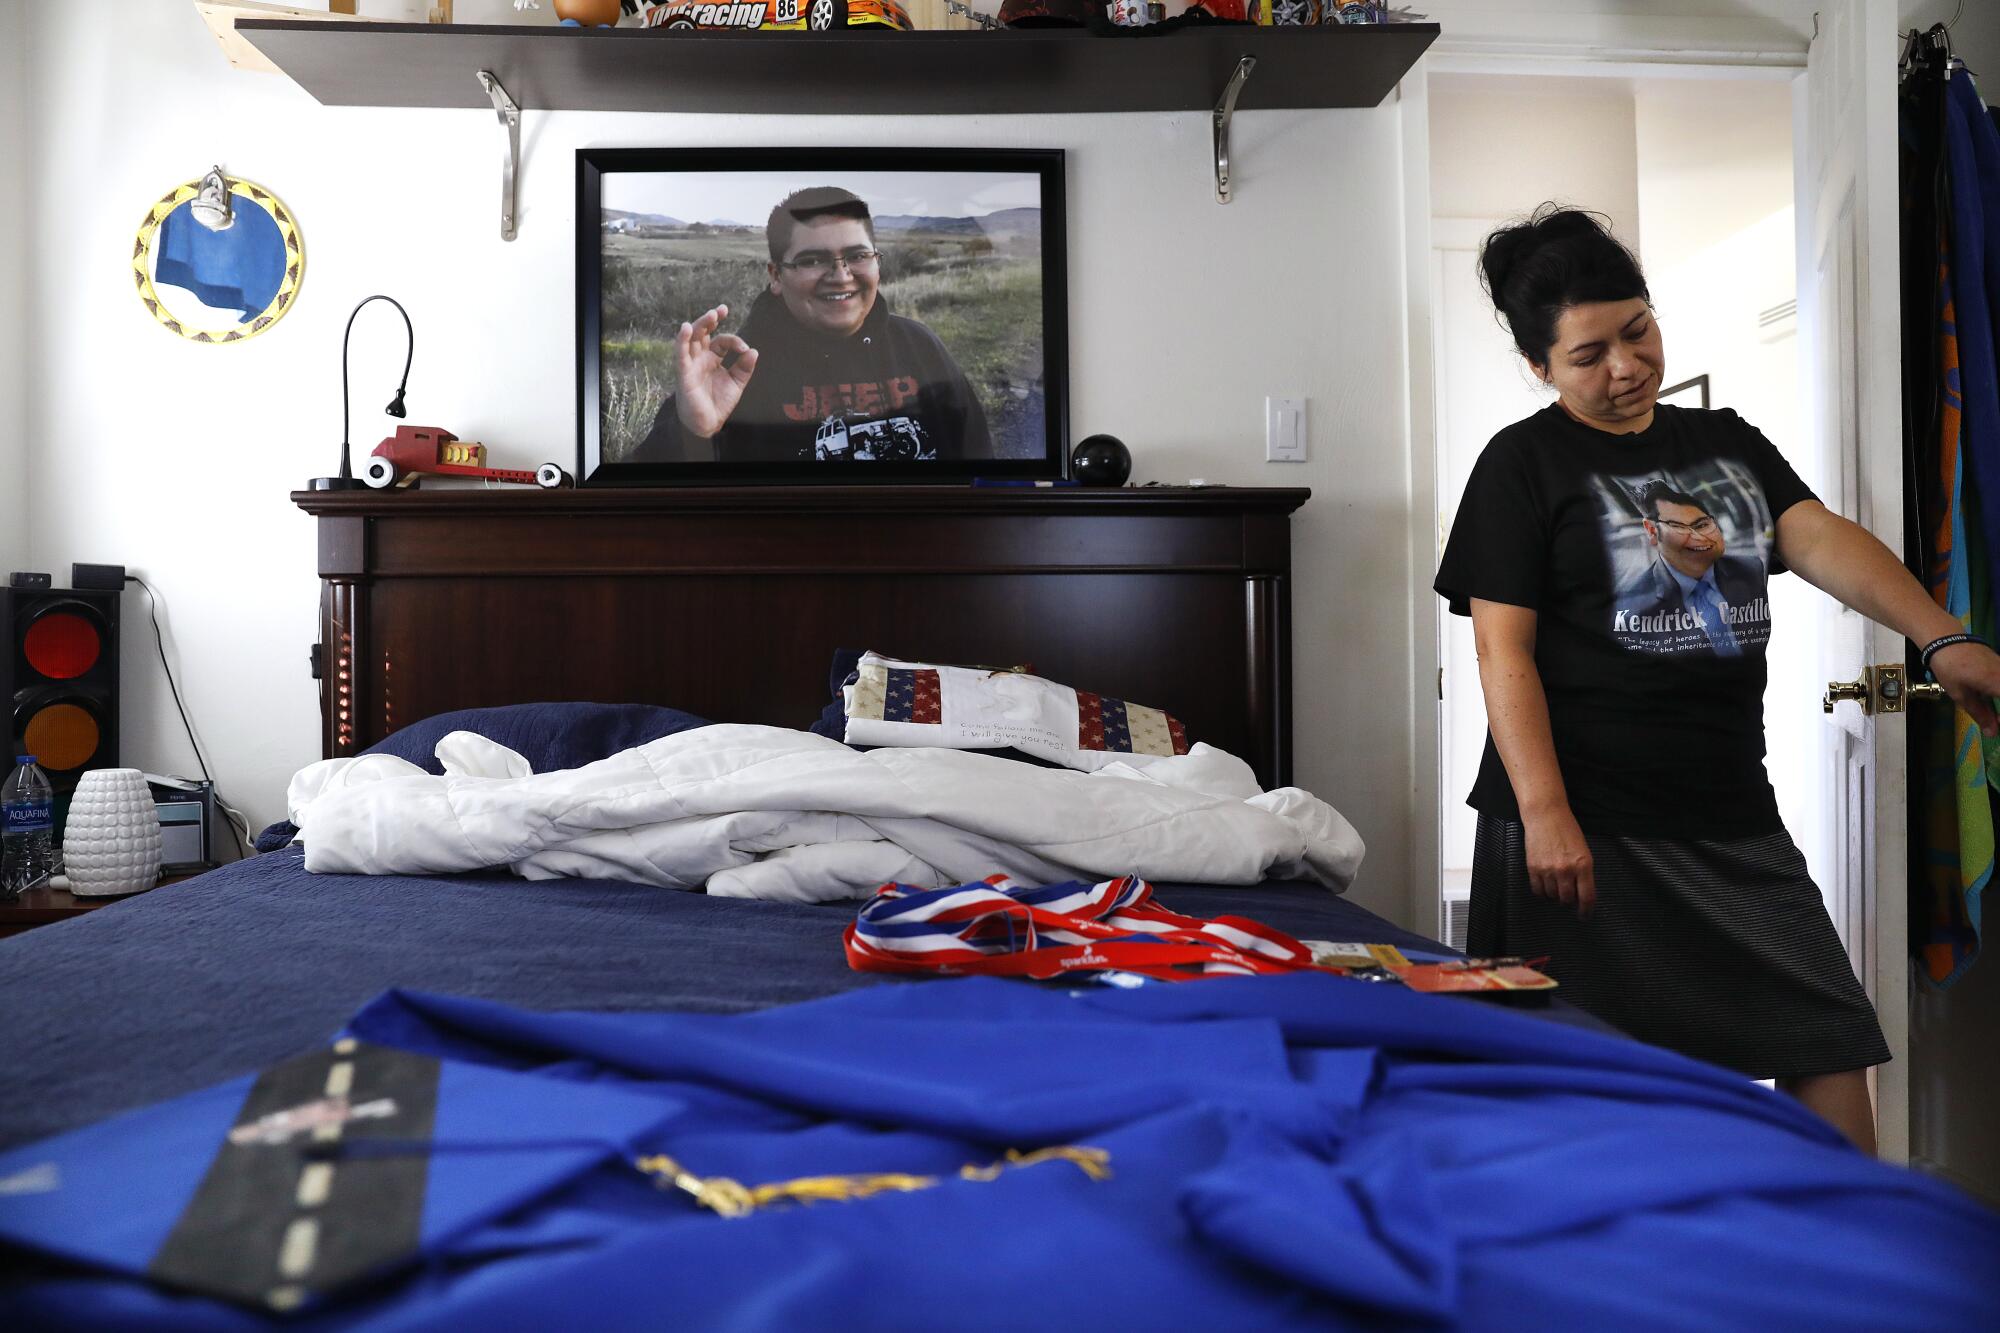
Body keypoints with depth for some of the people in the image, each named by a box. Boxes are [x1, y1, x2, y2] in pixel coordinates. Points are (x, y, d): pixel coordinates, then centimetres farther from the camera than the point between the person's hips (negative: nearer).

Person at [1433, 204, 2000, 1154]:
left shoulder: (1727, 443, 15)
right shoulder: (1524, 463, -3)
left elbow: (1820, 539, -1)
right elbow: (1504, 652, -10)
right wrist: (1544, 813, -18)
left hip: (1731, 820, 5)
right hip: (1586, 825, -5)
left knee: (1831, 1043, 5)